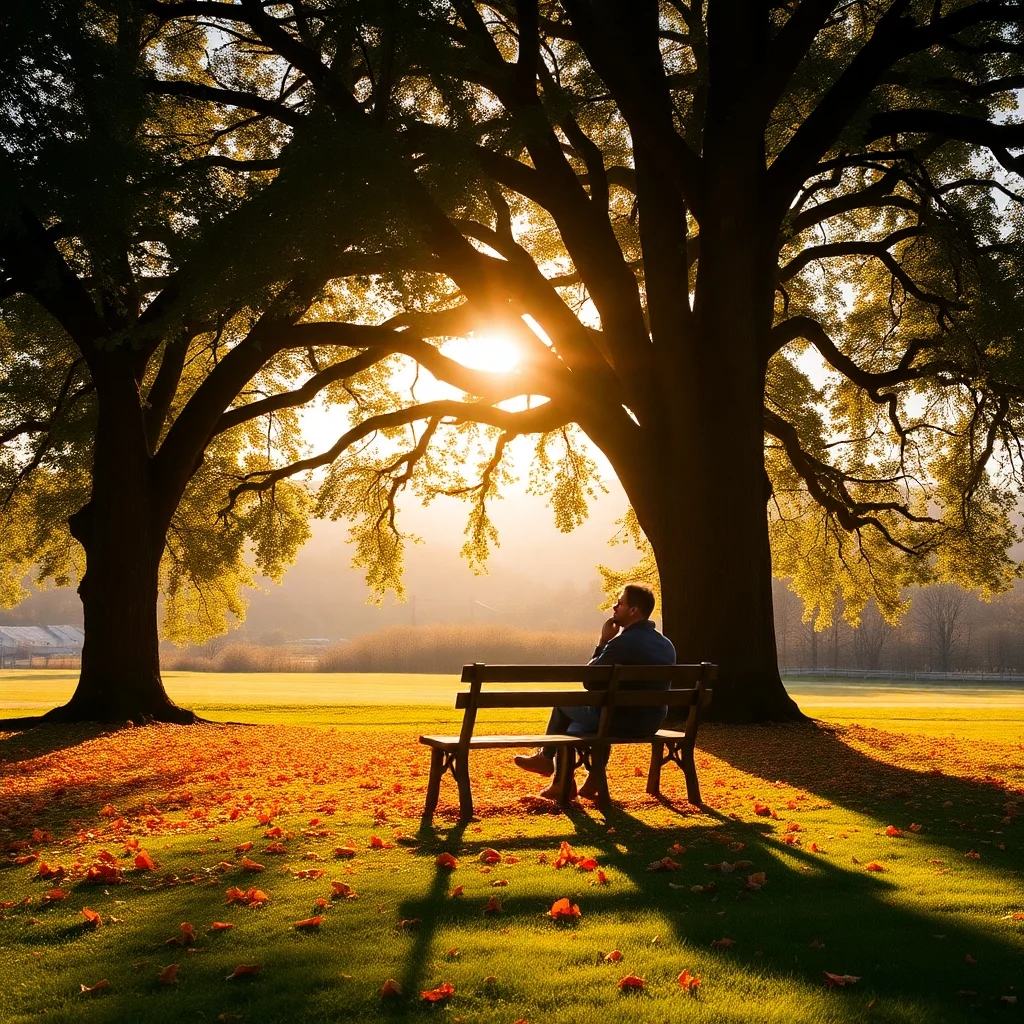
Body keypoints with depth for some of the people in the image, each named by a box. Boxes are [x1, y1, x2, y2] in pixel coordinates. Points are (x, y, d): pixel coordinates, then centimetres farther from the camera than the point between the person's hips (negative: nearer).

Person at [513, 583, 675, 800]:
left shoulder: (623, 642, -21)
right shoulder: (667, 645, 4)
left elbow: (589, 682, -10)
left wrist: (603, 643, -3)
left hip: (621, 720, -7)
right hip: (651, 723, 7)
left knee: (563, 702, 17)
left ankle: (546, 757, 35)